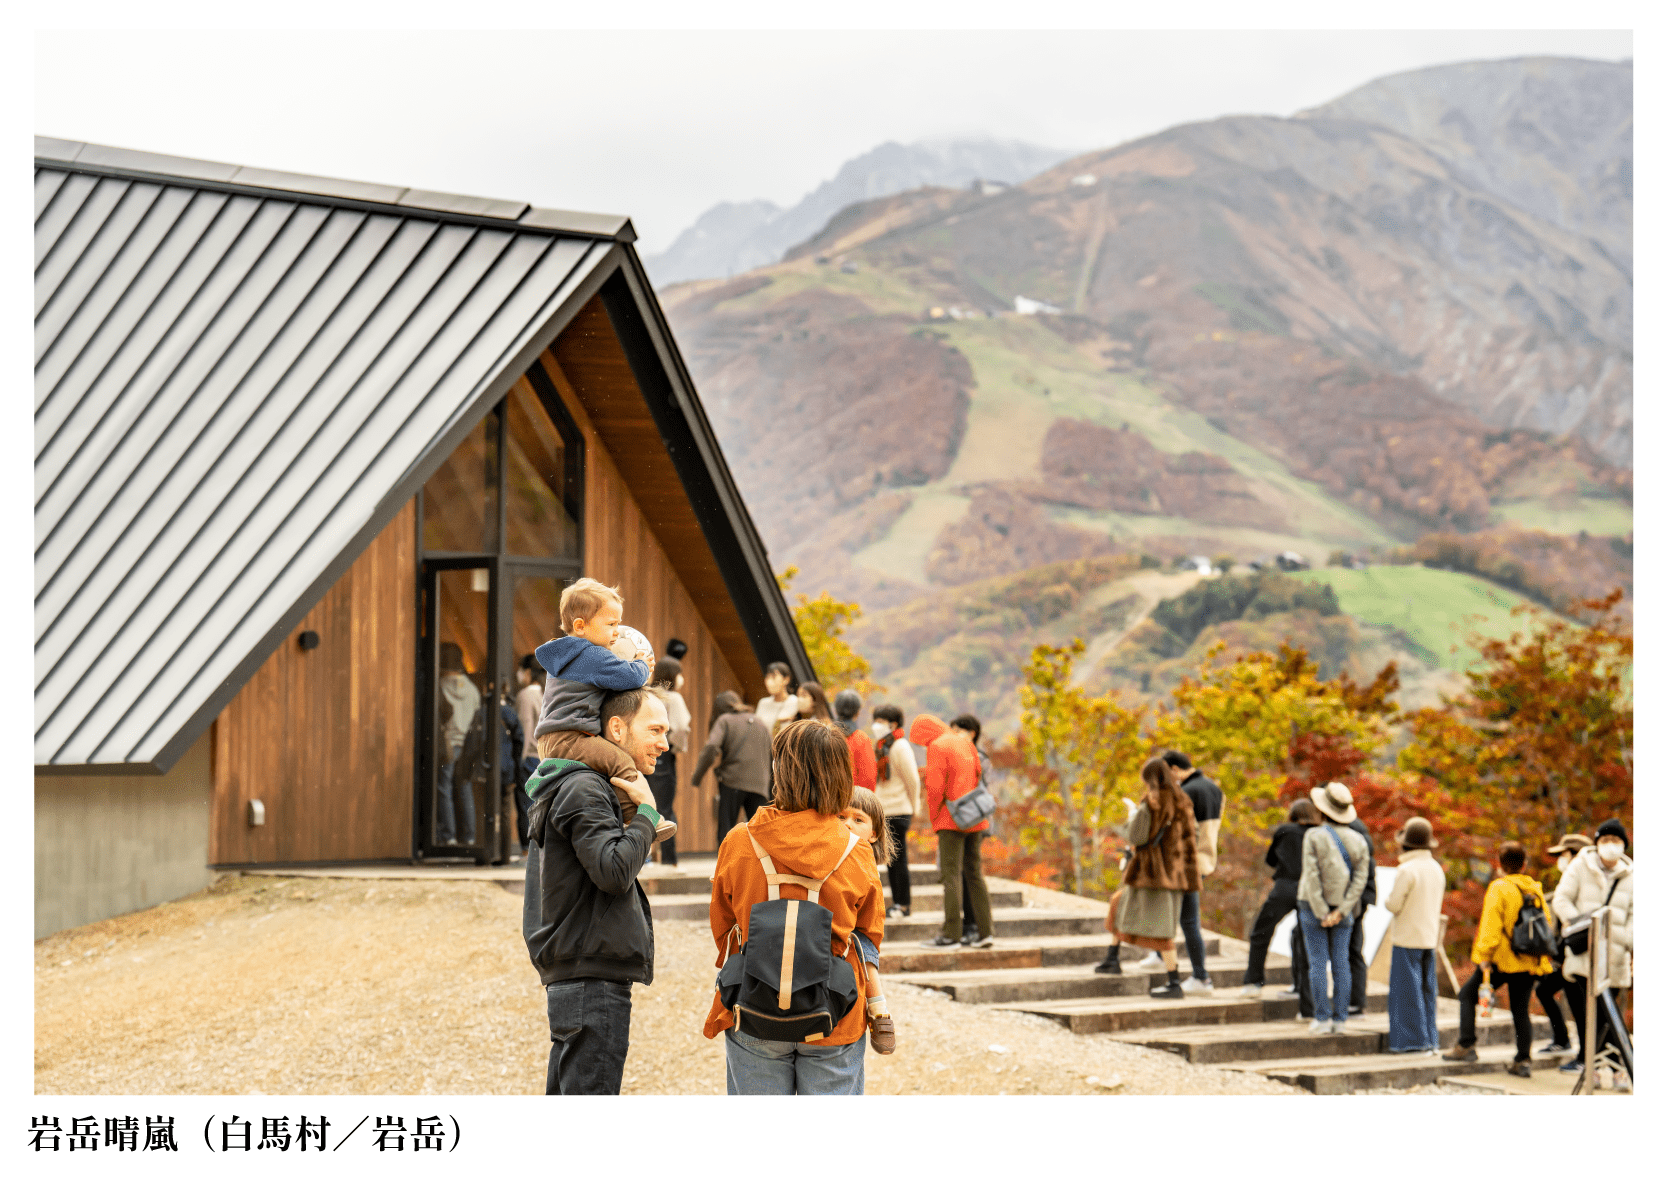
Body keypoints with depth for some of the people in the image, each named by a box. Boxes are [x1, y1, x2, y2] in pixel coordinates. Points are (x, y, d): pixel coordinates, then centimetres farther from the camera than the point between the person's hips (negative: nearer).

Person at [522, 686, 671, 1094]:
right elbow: (614, 870, -24)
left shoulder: (591, 788, 21)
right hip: (593, 983, -11)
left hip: (571, 983, 11)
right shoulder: (583, 790, -13)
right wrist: (646, 812, -13)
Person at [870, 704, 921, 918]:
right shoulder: (882, 746, 15)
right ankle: (897, 904, 16)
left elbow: (912, 780, -10)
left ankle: (903, 906, 1)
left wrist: (913, 808, -3)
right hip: (884, 812, 9)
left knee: (898, 859, -4)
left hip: (898, 812, -9)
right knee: (891, 861, 11)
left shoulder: (900, 747, -11)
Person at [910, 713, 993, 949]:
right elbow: (977, 776, 17)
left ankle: (951, 934, -8)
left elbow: (936, 787, -14)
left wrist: (934, 817, -2)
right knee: (974, 873, 11)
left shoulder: (937, 746, -9)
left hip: (951, 820, -7)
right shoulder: (965, 742, 14)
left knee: (951, 875, -6)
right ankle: (985, 931, 7)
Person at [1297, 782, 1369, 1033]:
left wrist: (1322, 913, -13)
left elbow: (1312, 877, -17)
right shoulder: (1357, 841, 0)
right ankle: (1340, 1019, 8)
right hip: (1342, 907, 4)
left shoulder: (1314, 836, -13)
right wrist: (1340, 911, -8)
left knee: (1317, 963, 0)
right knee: (1341, 962, 7)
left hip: (1314, 906, -4)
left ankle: (1322, 1017, 0)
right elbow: (1361, 878, -5)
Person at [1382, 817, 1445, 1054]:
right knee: (1427, 990, 11)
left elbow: (1394, 905, -14)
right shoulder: (1436, 869, 8)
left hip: (1406, 939, -7)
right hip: (1429, 937, 7)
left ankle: (1413, 1039, 0)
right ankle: (1429, 1041, 13)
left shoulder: (1406, 870, -16)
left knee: (1408, 990, -1)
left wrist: (1387, 898, 6)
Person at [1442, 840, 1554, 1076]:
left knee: (1468, 995, 10)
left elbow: (1491, 925, -16)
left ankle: (1466, 1045, 2)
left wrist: (1484, 957, -14)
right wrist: (1543, 958, 22)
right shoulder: (1535, 888, 7)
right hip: (1529, 960, 5)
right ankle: (1522, 1060, 6)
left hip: (1503, 959, -5)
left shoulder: (1499, 888, -10)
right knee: (1521, 1010, 11)